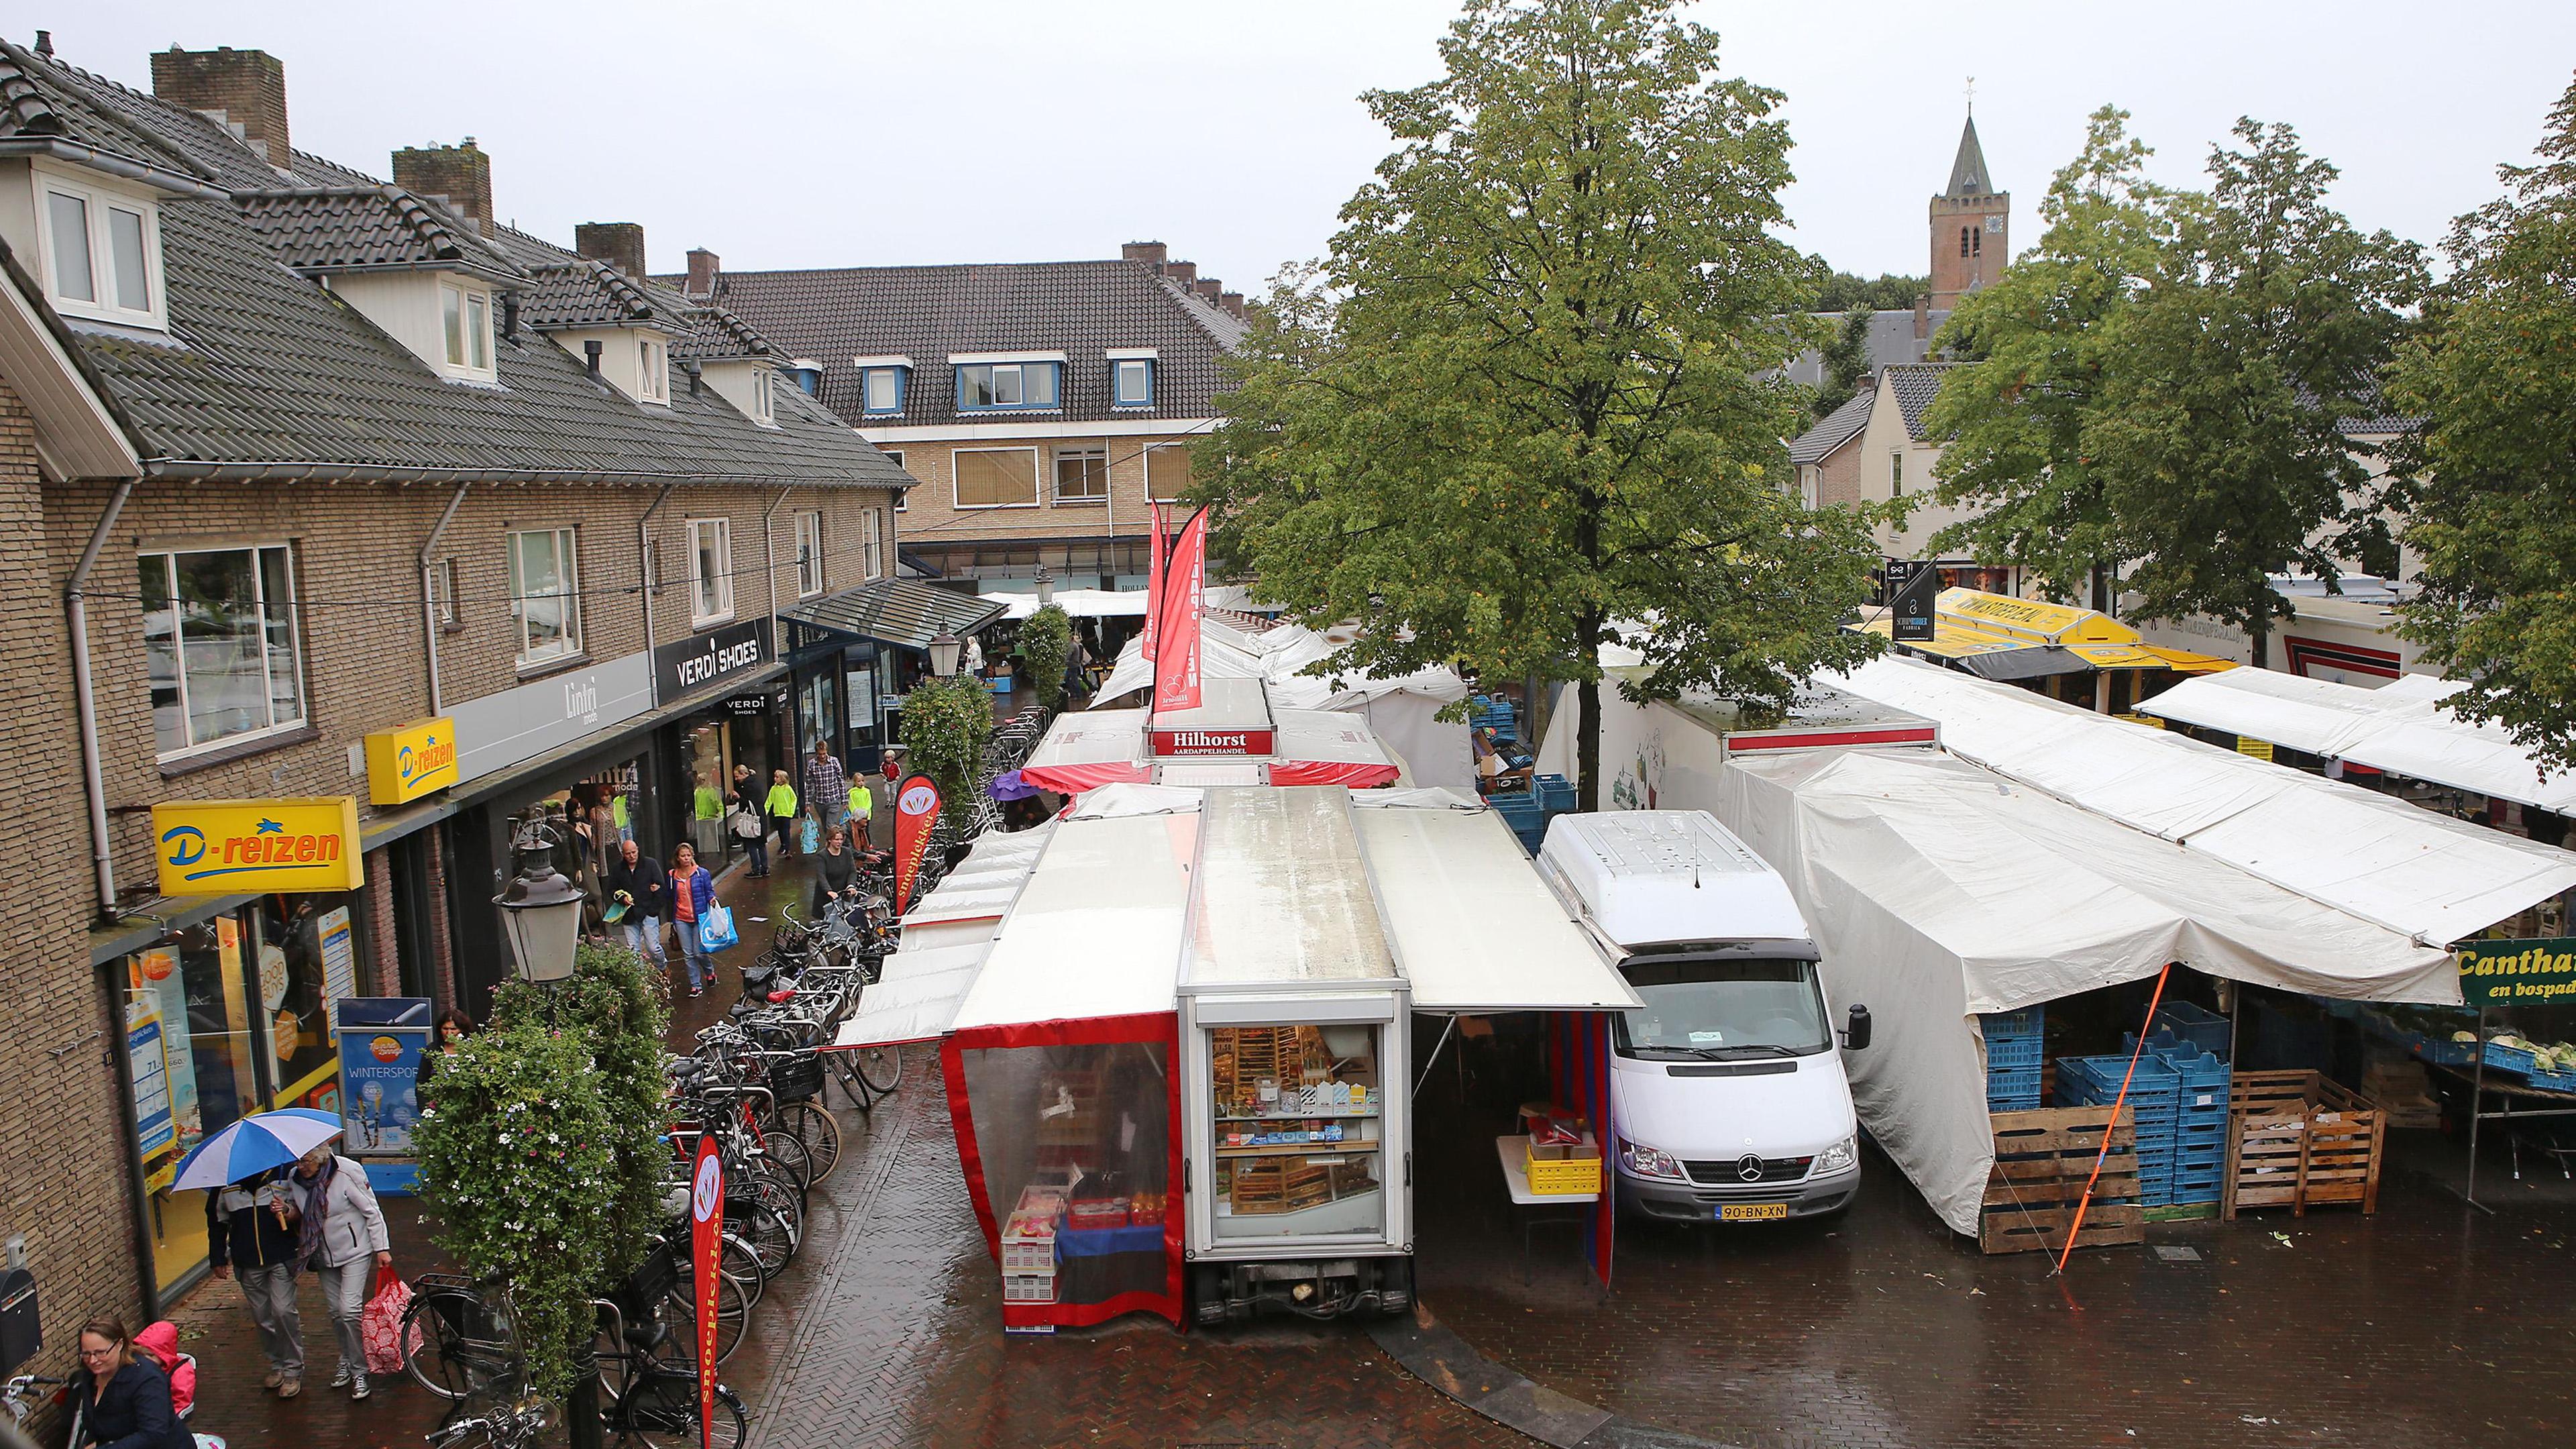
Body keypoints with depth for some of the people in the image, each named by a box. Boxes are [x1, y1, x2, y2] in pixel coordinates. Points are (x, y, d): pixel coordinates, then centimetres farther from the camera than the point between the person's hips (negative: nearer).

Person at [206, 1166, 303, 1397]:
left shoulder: (283, 1172, -5)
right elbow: (216, 1221, 12)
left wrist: (288, 1210, -18)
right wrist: (218, 1259, 11)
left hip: (281, 1256, -3)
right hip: (247, 1262, 3)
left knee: (283, 1310, -10)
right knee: (261, 1316, 8)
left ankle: (293, 1371, 1)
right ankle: (277, 1366, 23)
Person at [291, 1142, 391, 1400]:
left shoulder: (347, 1173, -20)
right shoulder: (296, 1179, -5)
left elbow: (372, 1212, -13)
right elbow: (300, 1216, 11)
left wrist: (382, 1249, -13)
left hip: (354, 1252, -5)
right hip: (323, 1255, 5)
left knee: (350, 1310, -13)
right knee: (335, 1312, 10)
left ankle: (359, 1372, -2)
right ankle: (346, 1362, 29)